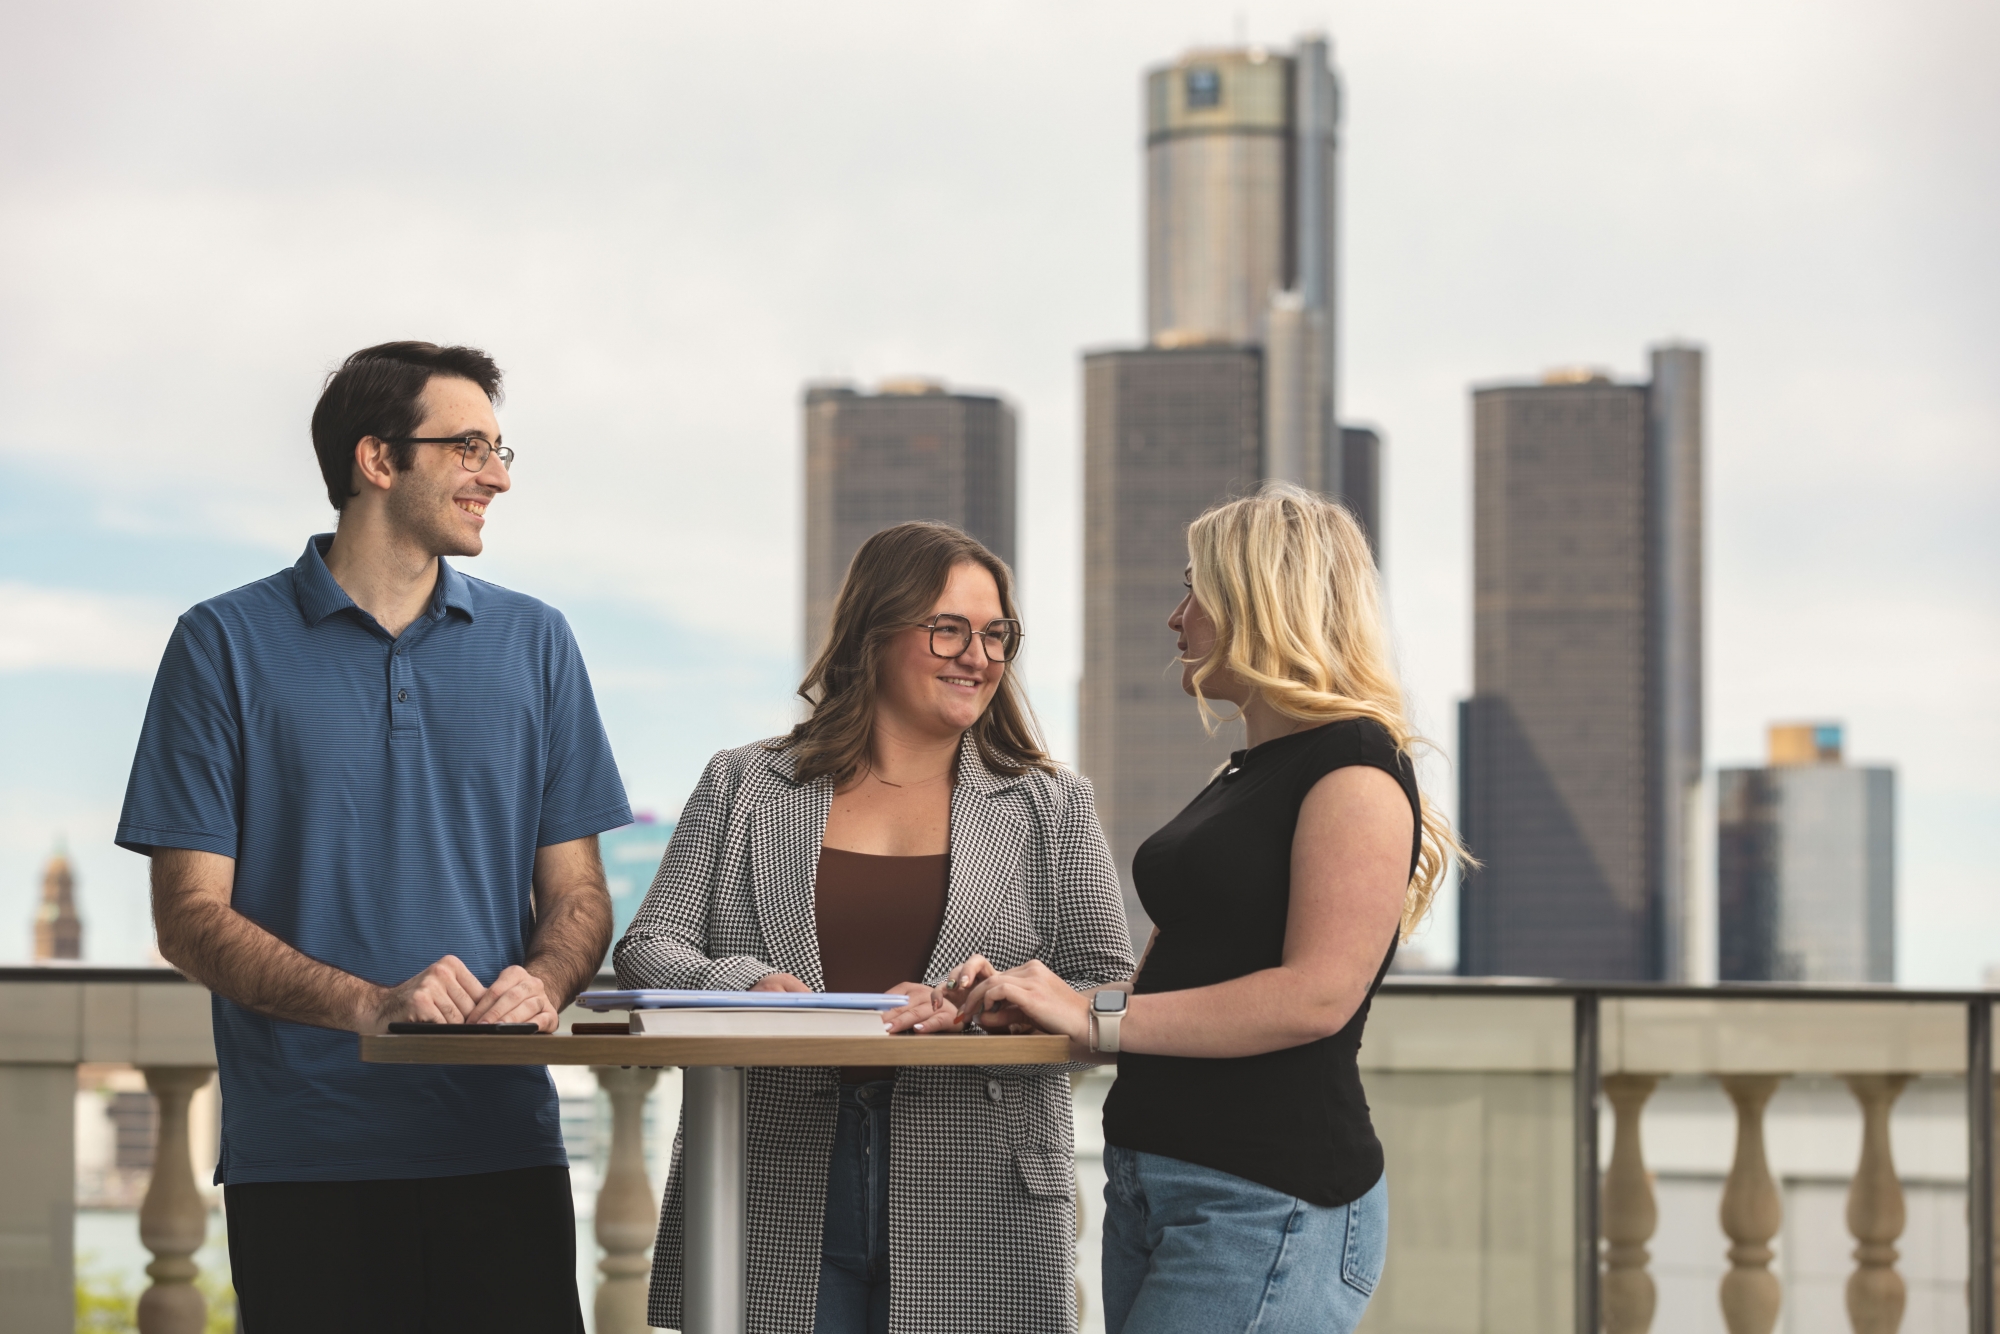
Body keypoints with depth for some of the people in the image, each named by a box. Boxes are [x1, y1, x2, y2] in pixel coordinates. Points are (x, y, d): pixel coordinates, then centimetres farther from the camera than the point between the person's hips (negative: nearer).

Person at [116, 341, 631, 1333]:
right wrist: (372, 1005, -17)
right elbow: (191, 917, -2)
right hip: (304, 1161, -2)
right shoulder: (226, 645, 3)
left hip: (502, 1147, 2)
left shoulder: (534, 644, 13)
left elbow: (577, 896, 13)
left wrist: (537, 985, -11)